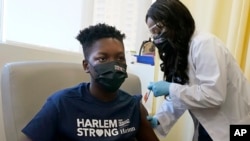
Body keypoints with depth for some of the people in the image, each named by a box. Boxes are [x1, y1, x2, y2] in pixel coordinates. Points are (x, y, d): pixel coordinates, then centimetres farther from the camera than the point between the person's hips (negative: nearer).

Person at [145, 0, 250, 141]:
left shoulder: (205, 43, -21)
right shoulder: (178, 51, 6)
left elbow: (214, 95, -28)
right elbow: (180, 95, 2)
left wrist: (170, 89, -25)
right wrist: (158, 119, -11)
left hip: (234, 125, -7)